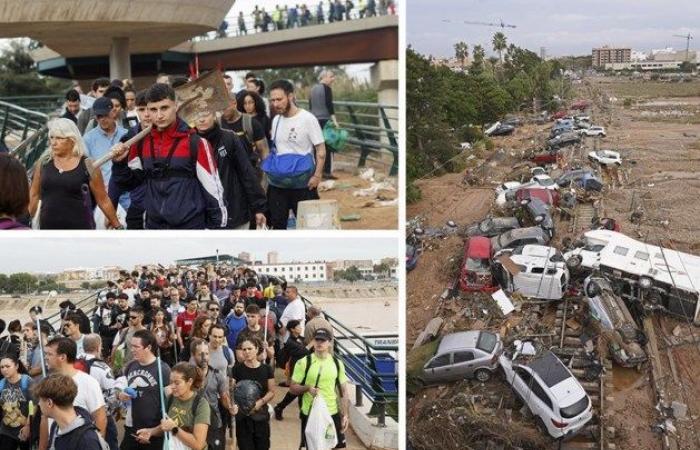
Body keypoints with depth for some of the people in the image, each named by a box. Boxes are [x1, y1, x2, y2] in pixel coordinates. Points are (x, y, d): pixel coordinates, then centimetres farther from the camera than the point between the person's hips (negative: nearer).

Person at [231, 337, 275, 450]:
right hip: (242, 416, -1)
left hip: (261, 416, 1)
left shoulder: (266, 369, -1)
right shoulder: (237, 369, -4)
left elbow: (271, 392, 4)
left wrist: (260, 402, -14)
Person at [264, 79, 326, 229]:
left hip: (302, 184, -6)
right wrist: (269, 170, 5)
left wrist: (317, 175, -19)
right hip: (277, 183, 6)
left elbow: (321, 150, -11)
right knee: (277, 223, 10)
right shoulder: (276, 120, 6)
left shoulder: (307, 118, -12)